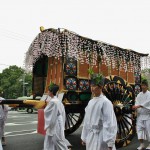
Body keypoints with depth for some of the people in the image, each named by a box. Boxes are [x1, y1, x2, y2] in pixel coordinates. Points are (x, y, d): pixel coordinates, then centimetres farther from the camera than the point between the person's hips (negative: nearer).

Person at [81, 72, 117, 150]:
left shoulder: (105, 102, -13)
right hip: (90, 137, 6)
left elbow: (109, 123, -15)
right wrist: (84, 137, 15)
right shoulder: (90, 102, 7)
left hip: (100, 137, -6)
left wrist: (110, 143, -15)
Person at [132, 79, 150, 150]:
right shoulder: (139, 94, 10)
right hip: (140, 114, 4)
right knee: (139, 128, -1)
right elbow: (137, 102, 0)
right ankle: (141, 144, 6)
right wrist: (135, 106, -22)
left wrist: (138, 106, -26)